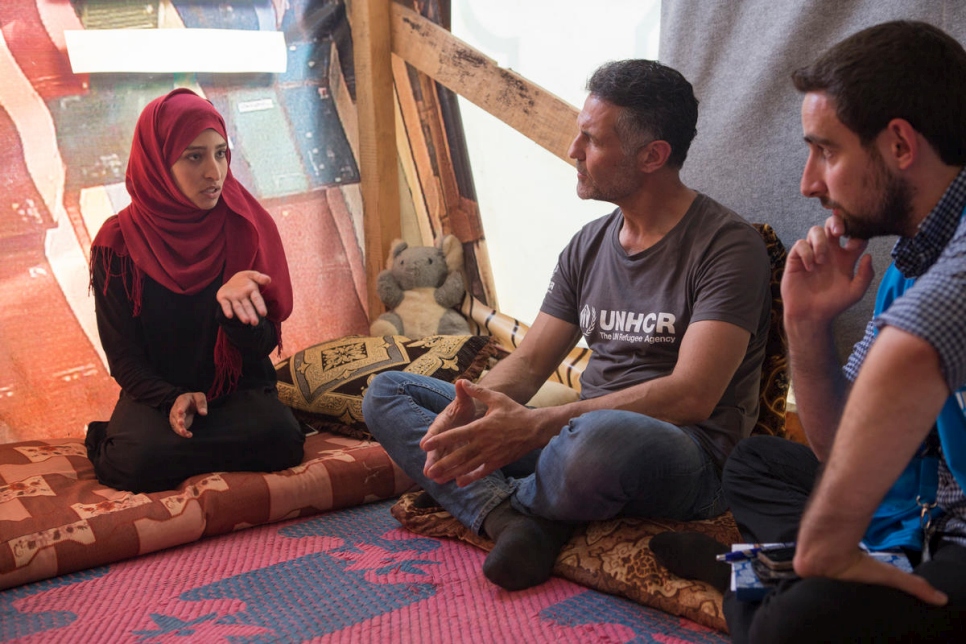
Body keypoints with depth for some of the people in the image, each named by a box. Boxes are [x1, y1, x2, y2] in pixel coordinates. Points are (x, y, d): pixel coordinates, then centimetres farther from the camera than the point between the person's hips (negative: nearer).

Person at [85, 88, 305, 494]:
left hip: (237, 387, 2)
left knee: (281, 438, -32)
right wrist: (172, 399, -22)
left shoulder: (247, 227, -4)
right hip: (157, 392, -2)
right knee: (137, 460, -35)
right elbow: (123, 356, -2)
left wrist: (235, 301, -32)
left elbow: (263, 344, -9)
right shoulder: (118, 243, -6)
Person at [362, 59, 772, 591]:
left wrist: (536, 426, -28)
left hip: (686, 457, -7)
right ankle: (514, 522, -22)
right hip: (583, 429, 7)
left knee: (598, 439, -44)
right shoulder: (588, 246, 14)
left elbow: (691, 396, -21)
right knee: (386, 393, 3)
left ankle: (501, 506, -8)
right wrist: (470, 407, -14)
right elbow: (529, 361, 11)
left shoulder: (728, 245, -10)